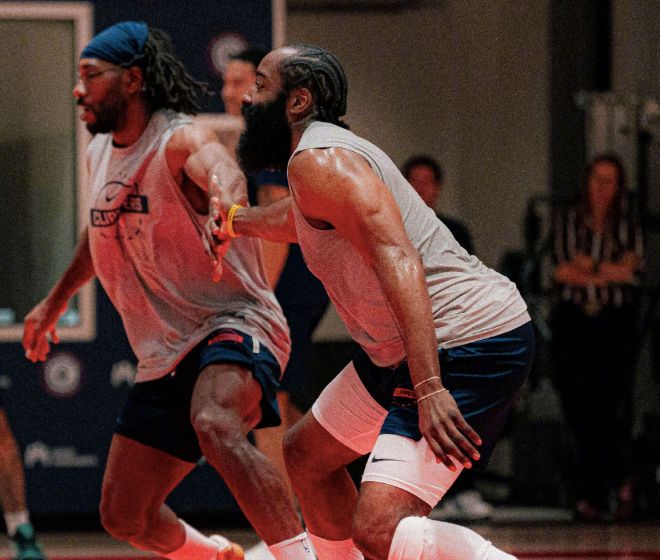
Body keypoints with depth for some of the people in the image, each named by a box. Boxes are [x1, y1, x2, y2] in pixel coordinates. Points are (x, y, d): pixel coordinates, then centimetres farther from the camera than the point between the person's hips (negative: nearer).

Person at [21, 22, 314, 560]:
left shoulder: (181, 139, -15)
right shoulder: (100, 153, 10)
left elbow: (223, 174, -40)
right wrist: (55, 302, 44)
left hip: (233, 324, -8)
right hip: (165, 355, 8)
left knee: (215, 426, -41)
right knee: (124, 517, 9)